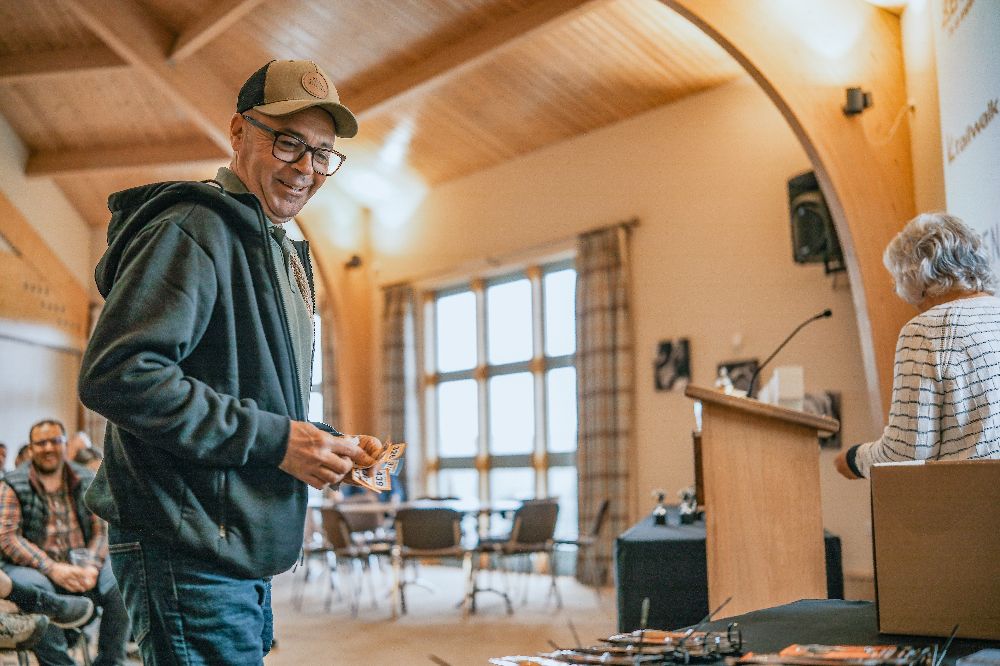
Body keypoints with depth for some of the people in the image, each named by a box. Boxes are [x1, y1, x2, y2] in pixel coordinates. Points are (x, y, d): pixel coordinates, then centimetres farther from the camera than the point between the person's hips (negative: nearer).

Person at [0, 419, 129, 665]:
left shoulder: (86, 481, 11)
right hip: (35, 567, -2)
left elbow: (101, 531, 6)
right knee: (34, 588, -37)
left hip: (80, 564, 3)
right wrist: (52, 568, -19)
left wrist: (91, 566, -15)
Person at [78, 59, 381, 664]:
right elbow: (115, 375, -24)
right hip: (187, 555, -10)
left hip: (244, 554, 10)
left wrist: (326, 445, 5)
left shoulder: (281, 253, 20)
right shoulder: (194, 231, -12)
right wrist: (272, 438, -22)